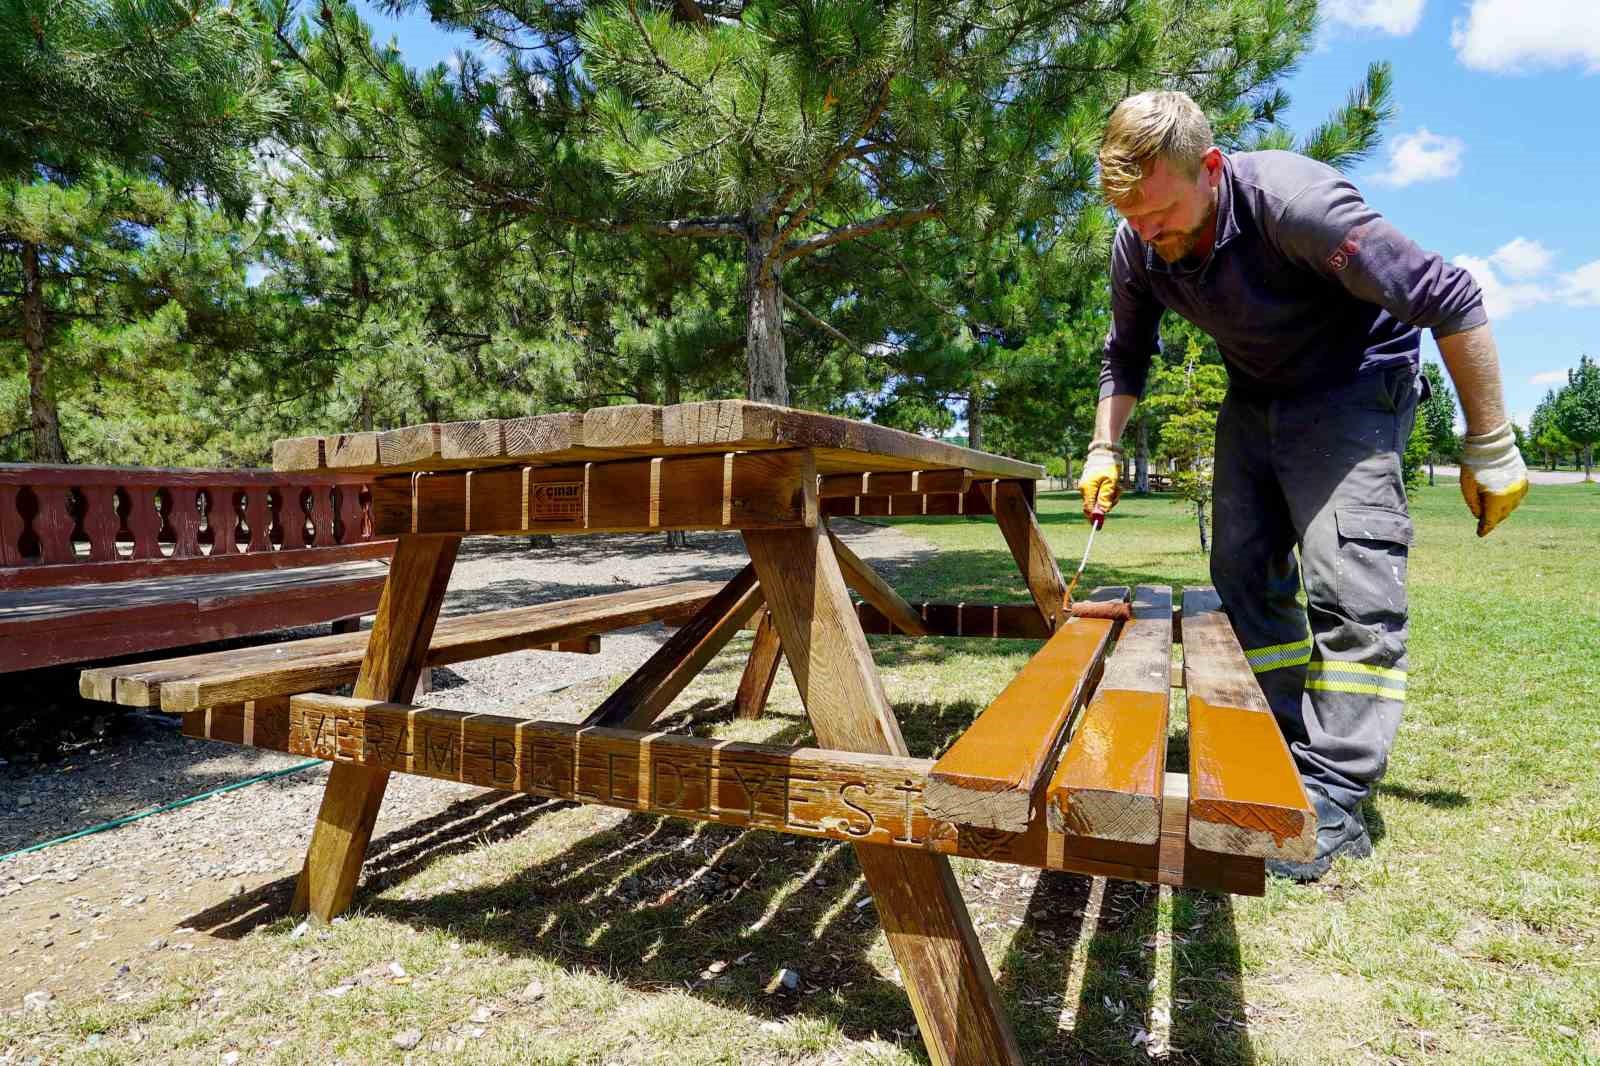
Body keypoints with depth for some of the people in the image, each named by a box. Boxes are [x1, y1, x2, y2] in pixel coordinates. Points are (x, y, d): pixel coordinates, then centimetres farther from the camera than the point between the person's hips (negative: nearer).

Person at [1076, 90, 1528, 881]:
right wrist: (1104, 448, -5)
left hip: (1352, 385, -6)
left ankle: (1334, 798, -10)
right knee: (1244, 573, 5)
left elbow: (1449, 299, -25)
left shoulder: (1293, 200, -32)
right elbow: (1126, 355, 6)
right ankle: (1285, 752, 17)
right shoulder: (1137, 245, -13)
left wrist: (1489, 448, -21)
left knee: (1349, 584, -17)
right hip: (1255, 395, 7)